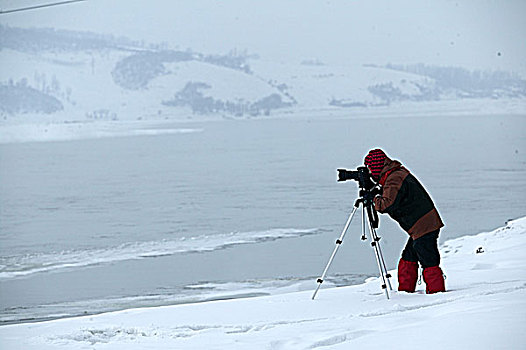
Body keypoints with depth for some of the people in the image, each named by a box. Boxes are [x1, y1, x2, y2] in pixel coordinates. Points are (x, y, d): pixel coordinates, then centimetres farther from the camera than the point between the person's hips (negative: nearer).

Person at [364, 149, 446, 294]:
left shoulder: (393, 180, -16)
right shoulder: (399, 172, 16)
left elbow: (387, 205, -28)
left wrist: (376, 199, -7)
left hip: (423, 227, -10)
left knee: (429, 263, -7)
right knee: (408, 260, 17)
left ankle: (437, 291, -5)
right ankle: (405, 290, 24)